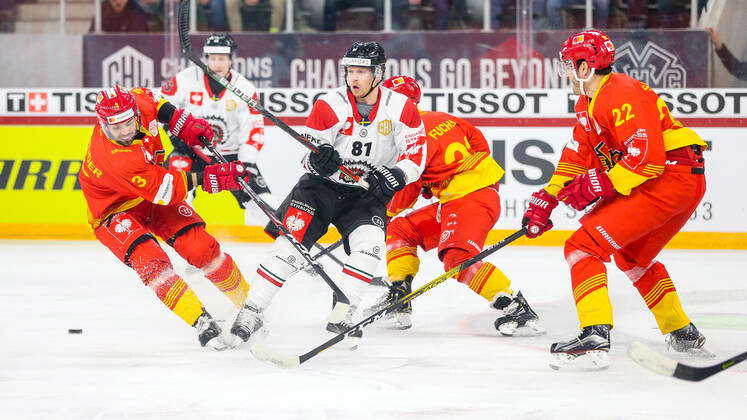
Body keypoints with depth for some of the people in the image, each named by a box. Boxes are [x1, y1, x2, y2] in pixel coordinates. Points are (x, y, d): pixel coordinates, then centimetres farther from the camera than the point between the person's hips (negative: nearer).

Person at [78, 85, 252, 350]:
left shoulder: (138, 103, -19)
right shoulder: (115, 158, -39)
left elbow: (147, 97, 9)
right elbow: (165, 189, -35)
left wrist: (179, 120, -1)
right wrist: (208, 177, -38)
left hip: (151, 195, 6)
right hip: (114, 212, -6)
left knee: (200, 247, -8)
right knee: (151, 262, -30)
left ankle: (246, 300, 10)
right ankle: (201, 320, -28)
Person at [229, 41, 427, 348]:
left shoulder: (401, 108, -7)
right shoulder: (329, 105, -10)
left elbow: (415, 158, -6)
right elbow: (309, 157, -8)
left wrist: (395, 176, -26)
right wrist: (318, 159, -32)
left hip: (367, 194, 1)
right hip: (323, 185, -1)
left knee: (369, 242, -25)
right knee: (291, 241, -17)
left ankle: (340, 317, -14)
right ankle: (251, 312, -12)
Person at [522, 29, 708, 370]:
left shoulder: (621, 96, -16)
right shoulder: (589, 103, 17)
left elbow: (647, 157, -23)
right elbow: (578, 154, 23)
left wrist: (598, 186, -19)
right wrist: (547, 198, 16)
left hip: (673, 176, -11)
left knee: (584, 245, -15)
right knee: (632, 255, 30)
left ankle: (595, 338, -26)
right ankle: (683, 334, 38)